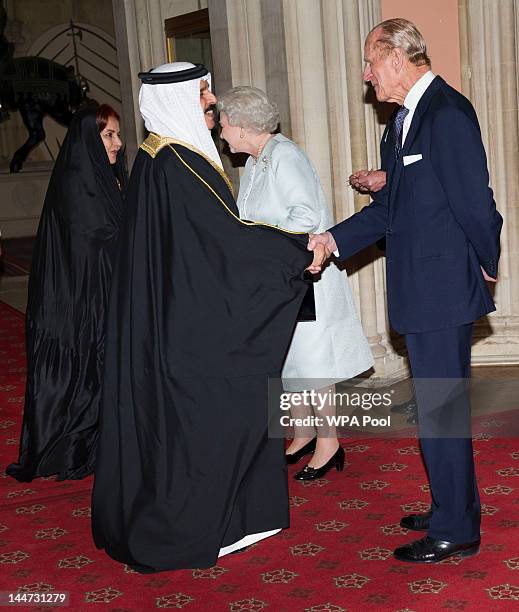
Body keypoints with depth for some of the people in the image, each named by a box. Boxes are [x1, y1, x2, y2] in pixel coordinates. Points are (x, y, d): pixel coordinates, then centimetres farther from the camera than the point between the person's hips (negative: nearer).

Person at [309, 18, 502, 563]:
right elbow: (389, 208, 14)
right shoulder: (403, 120, 13)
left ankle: (454, 529, 13)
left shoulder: (447, 112, -18)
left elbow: (473, 201, -19)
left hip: (443, 289, -10)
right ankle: (453, 507, 34)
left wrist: (486, 266, -6)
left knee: (440, 409, -1)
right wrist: (332, 240, 4)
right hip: (419, 292, 10)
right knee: (437, 405, 19)